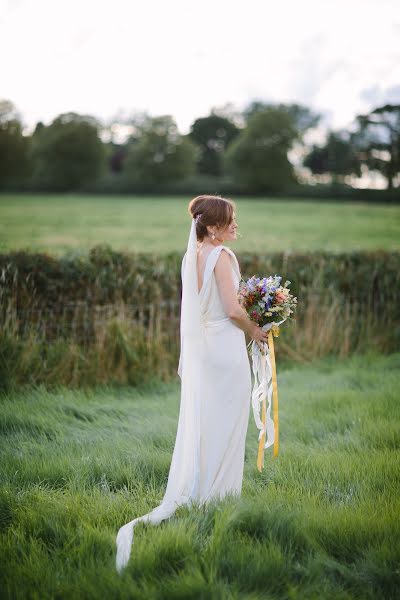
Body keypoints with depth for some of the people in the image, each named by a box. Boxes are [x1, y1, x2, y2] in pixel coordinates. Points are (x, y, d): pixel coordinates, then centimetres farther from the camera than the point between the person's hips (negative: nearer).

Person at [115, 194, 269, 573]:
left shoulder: (190, 256, 7)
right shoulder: (221, 256, -16)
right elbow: (232, 309, -19)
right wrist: (254, 329, -1)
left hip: (198, 347, 8)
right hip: (225, 347, -7)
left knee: (196, 421, 13)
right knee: (223, 423, 4)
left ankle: (183, 494, 18)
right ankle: (216, 490, 12)